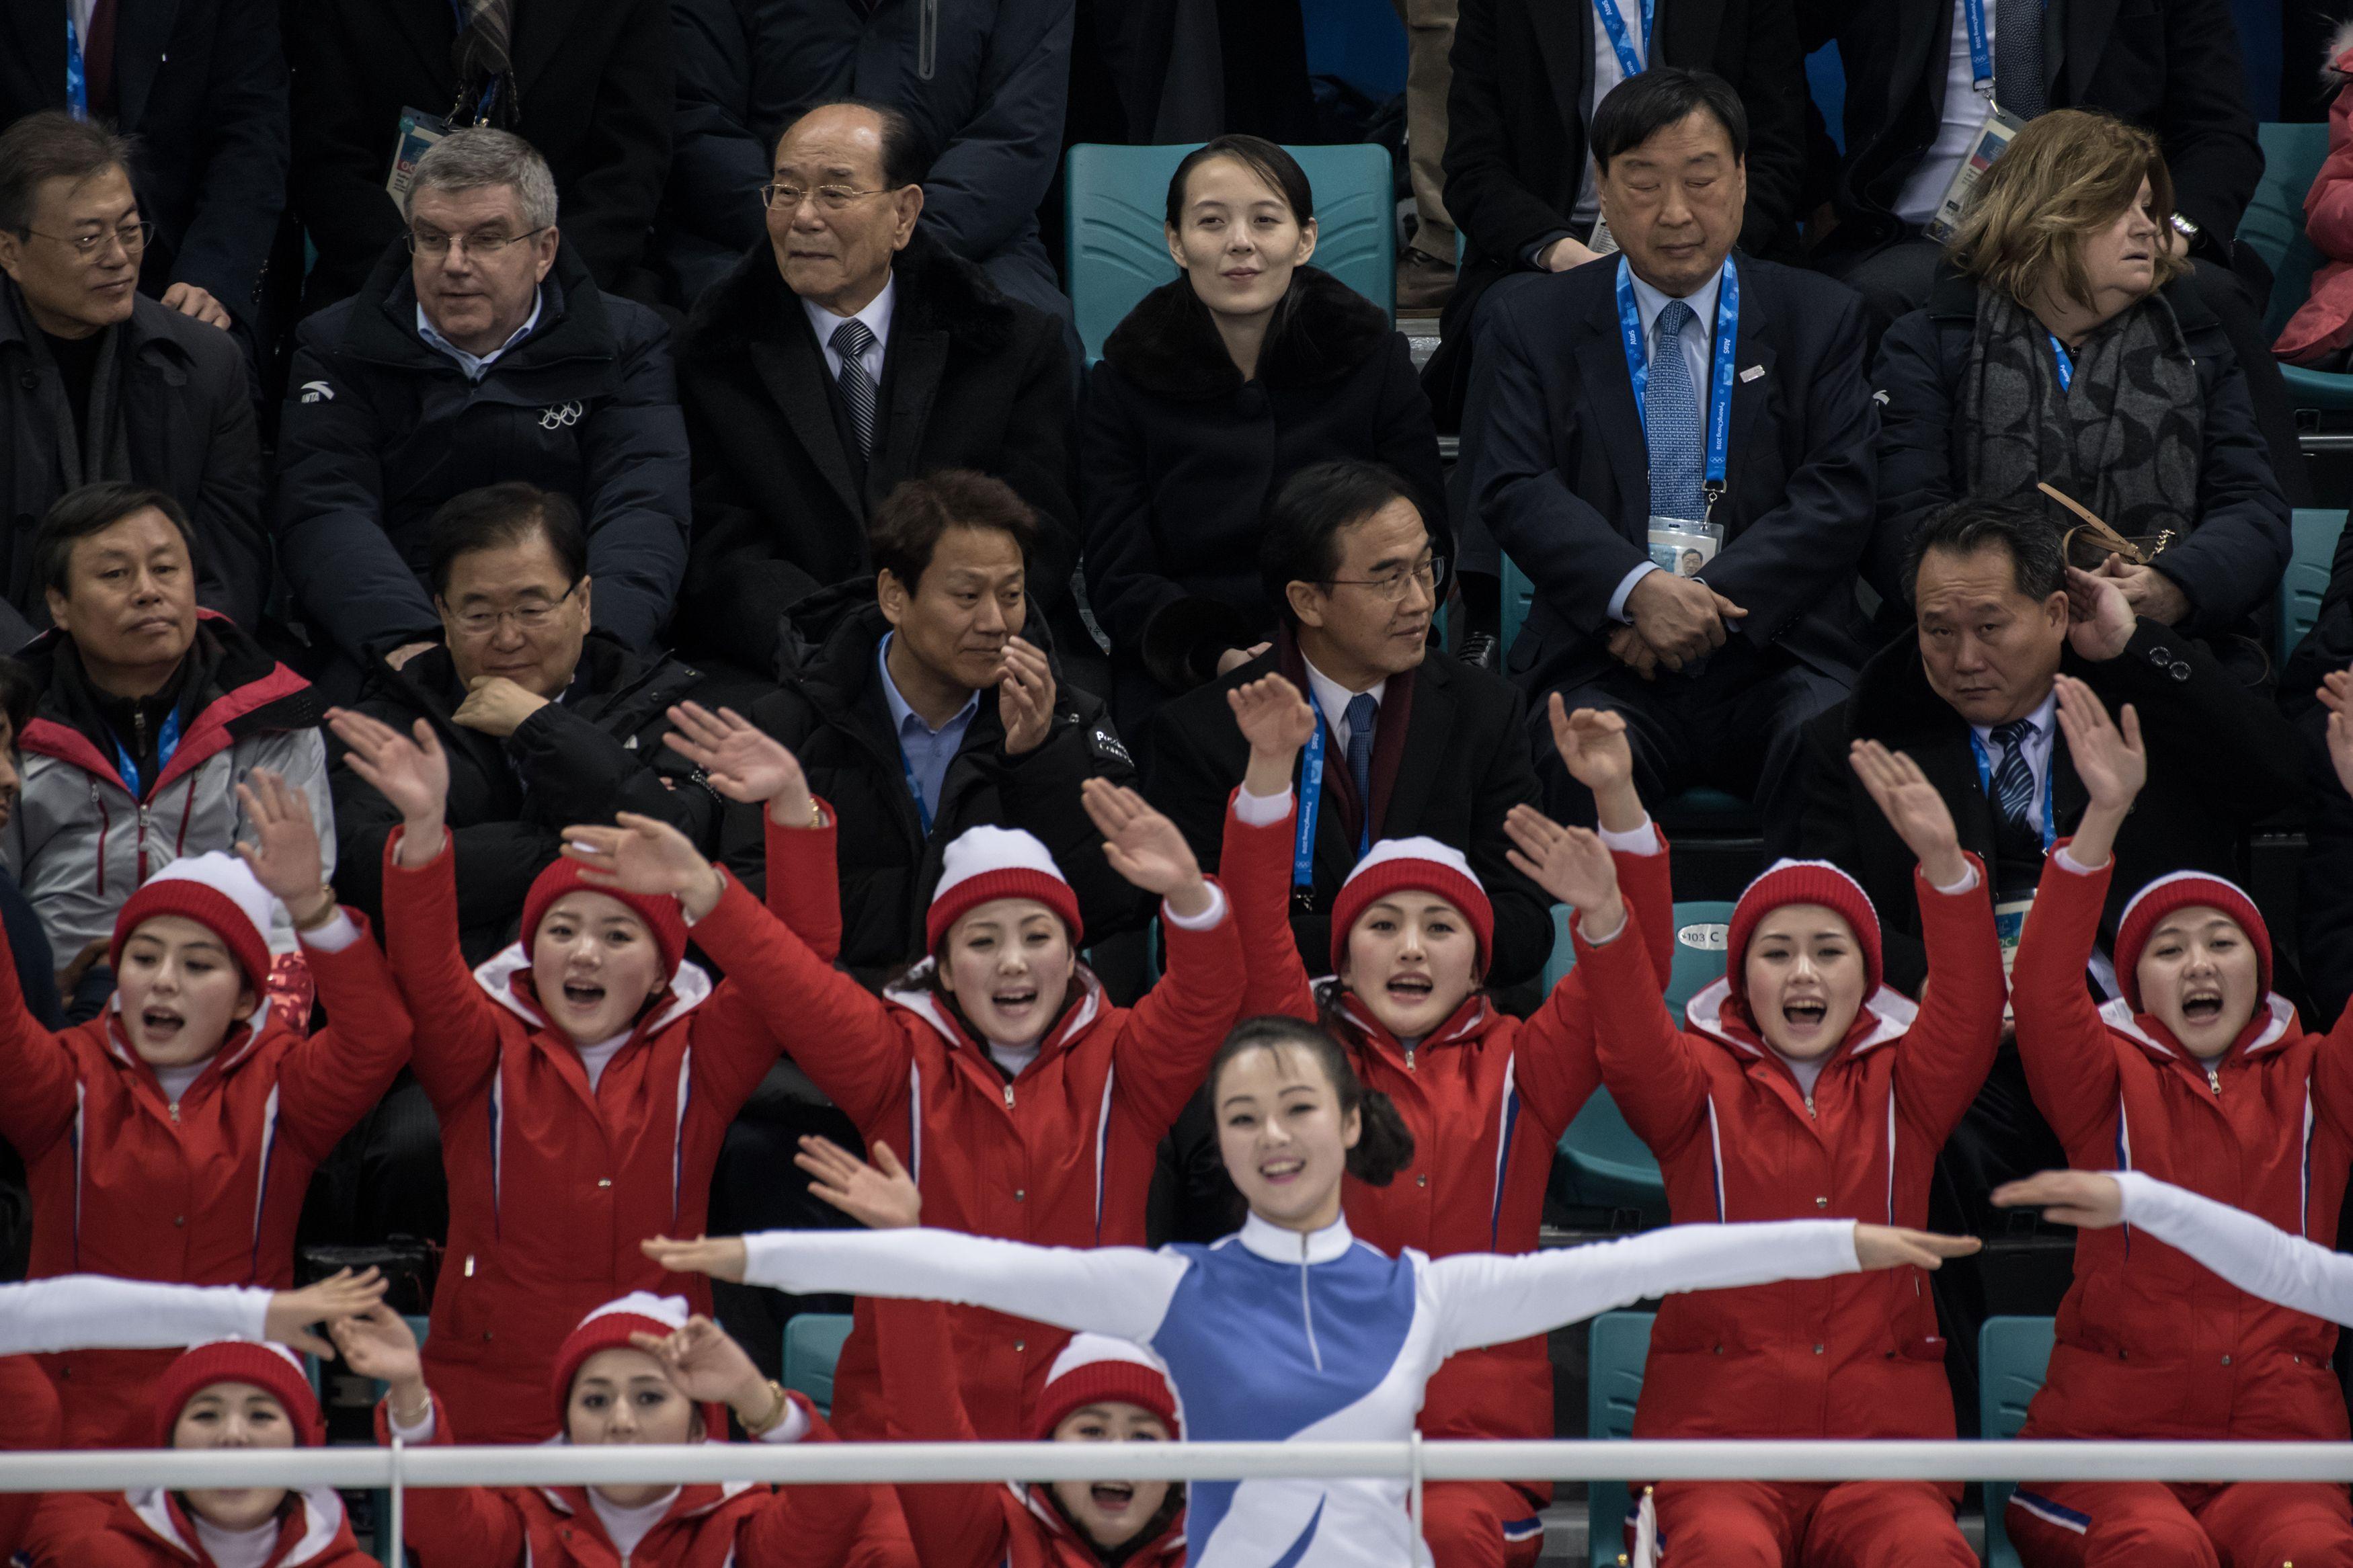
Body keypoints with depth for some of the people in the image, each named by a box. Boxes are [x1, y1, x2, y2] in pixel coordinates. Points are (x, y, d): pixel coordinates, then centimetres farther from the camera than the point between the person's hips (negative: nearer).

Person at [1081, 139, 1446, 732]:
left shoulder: (1375, 359, 9)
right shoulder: (1125, 384, 7)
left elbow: (1423, 547, 7)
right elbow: (1120, 577, 1)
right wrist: (1218, 657, -19)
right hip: (1178, 680, -1)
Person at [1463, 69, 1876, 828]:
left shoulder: (1820, 320, 13)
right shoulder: (1531, 327, 12)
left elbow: (1840, 490, 2)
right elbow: (1513, 488, -1)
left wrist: (1714, 600, -13)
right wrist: (1638, 588, -19)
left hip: (1778, 647, 1)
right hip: (1602, 665, -1)